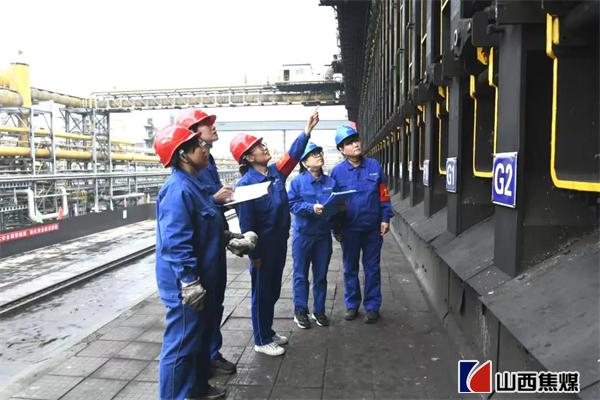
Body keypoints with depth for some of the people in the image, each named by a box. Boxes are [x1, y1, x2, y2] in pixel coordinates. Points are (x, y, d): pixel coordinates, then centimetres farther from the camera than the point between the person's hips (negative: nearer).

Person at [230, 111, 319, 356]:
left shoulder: (275, 172, 4)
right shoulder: (246, 184, -18)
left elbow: (293, 155, 10)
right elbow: (246, 223, -18)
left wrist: (307, 129, 2)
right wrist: (253, 254, -17)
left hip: (280, 243, 8)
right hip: (262, 248, -8)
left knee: (273, 291, 19)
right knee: (262, 293, 7)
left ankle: (268, 332, 36)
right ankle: (261, 341, 23)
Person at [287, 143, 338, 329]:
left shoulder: (330, 182, 6)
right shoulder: (298, 181, -5)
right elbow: (292, 204, -11)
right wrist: (312, 208, -23)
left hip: (324, 234, 3)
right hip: (303, 233, -3)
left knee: (321, 275, 12)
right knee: (301, 275, 5)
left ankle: (319, 311, 26)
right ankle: (300, 311, 19)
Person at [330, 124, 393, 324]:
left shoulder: (374, 166, -1)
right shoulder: (337, 171, -3)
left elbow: (383, 194, 2)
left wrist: (385, 219, -4)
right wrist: (336, 229, 1)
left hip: (373, 228, 0)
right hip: (349, 229, 0)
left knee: (372, 268, 9)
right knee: (350, 268, 12)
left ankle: (372, 306, 23)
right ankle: (351, 304, 27)